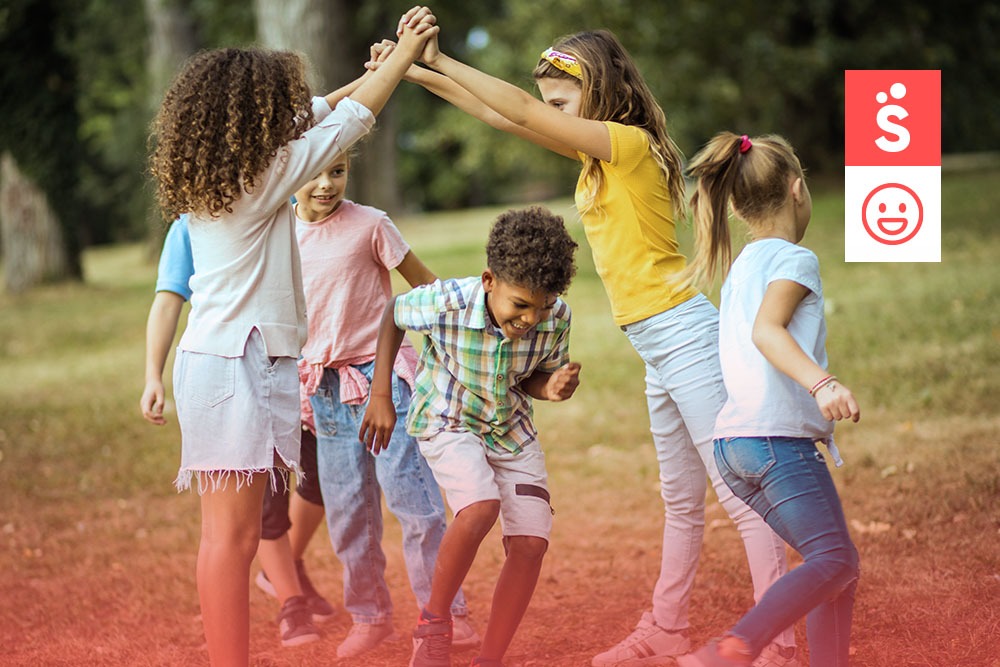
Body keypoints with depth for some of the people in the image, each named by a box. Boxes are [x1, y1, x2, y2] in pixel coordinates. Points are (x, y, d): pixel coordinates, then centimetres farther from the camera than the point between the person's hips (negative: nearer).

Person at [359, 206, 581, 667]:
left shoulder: (556, 317, -21)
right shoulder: (444, 305, -30)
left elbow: (535, 377, -1)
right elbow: (393, 314, -6)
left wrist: (552, 388, -26)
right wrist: (381, 395, -6)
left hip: (512, 429, 4)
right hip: (448, 422, -4)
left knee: (531, 541, -9)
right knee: (481, 508, -31)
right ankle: (433, 621, -8)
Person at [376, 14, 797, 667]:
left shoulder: (629, 142, -13)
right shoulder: (598, 151, 13)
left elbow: (522, 111, -18)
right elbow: (503, 115, 15)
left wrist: (440, 59, -14)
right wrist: (420, 74, 11)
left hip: (684, 335, -10)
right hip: (657, 349, 10)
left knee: (741, 496, -8)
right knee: (681, 500, 19)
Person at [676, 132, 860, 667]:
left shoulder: (742, 267, 22)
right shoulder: (794, 259, -3)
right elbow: (766, 330, -20)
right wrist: (822, 383, -35)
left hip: (736, 442, 9)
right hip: (779, 437, -9)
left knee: (838, 564, 12)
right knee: (832, 561, -15)